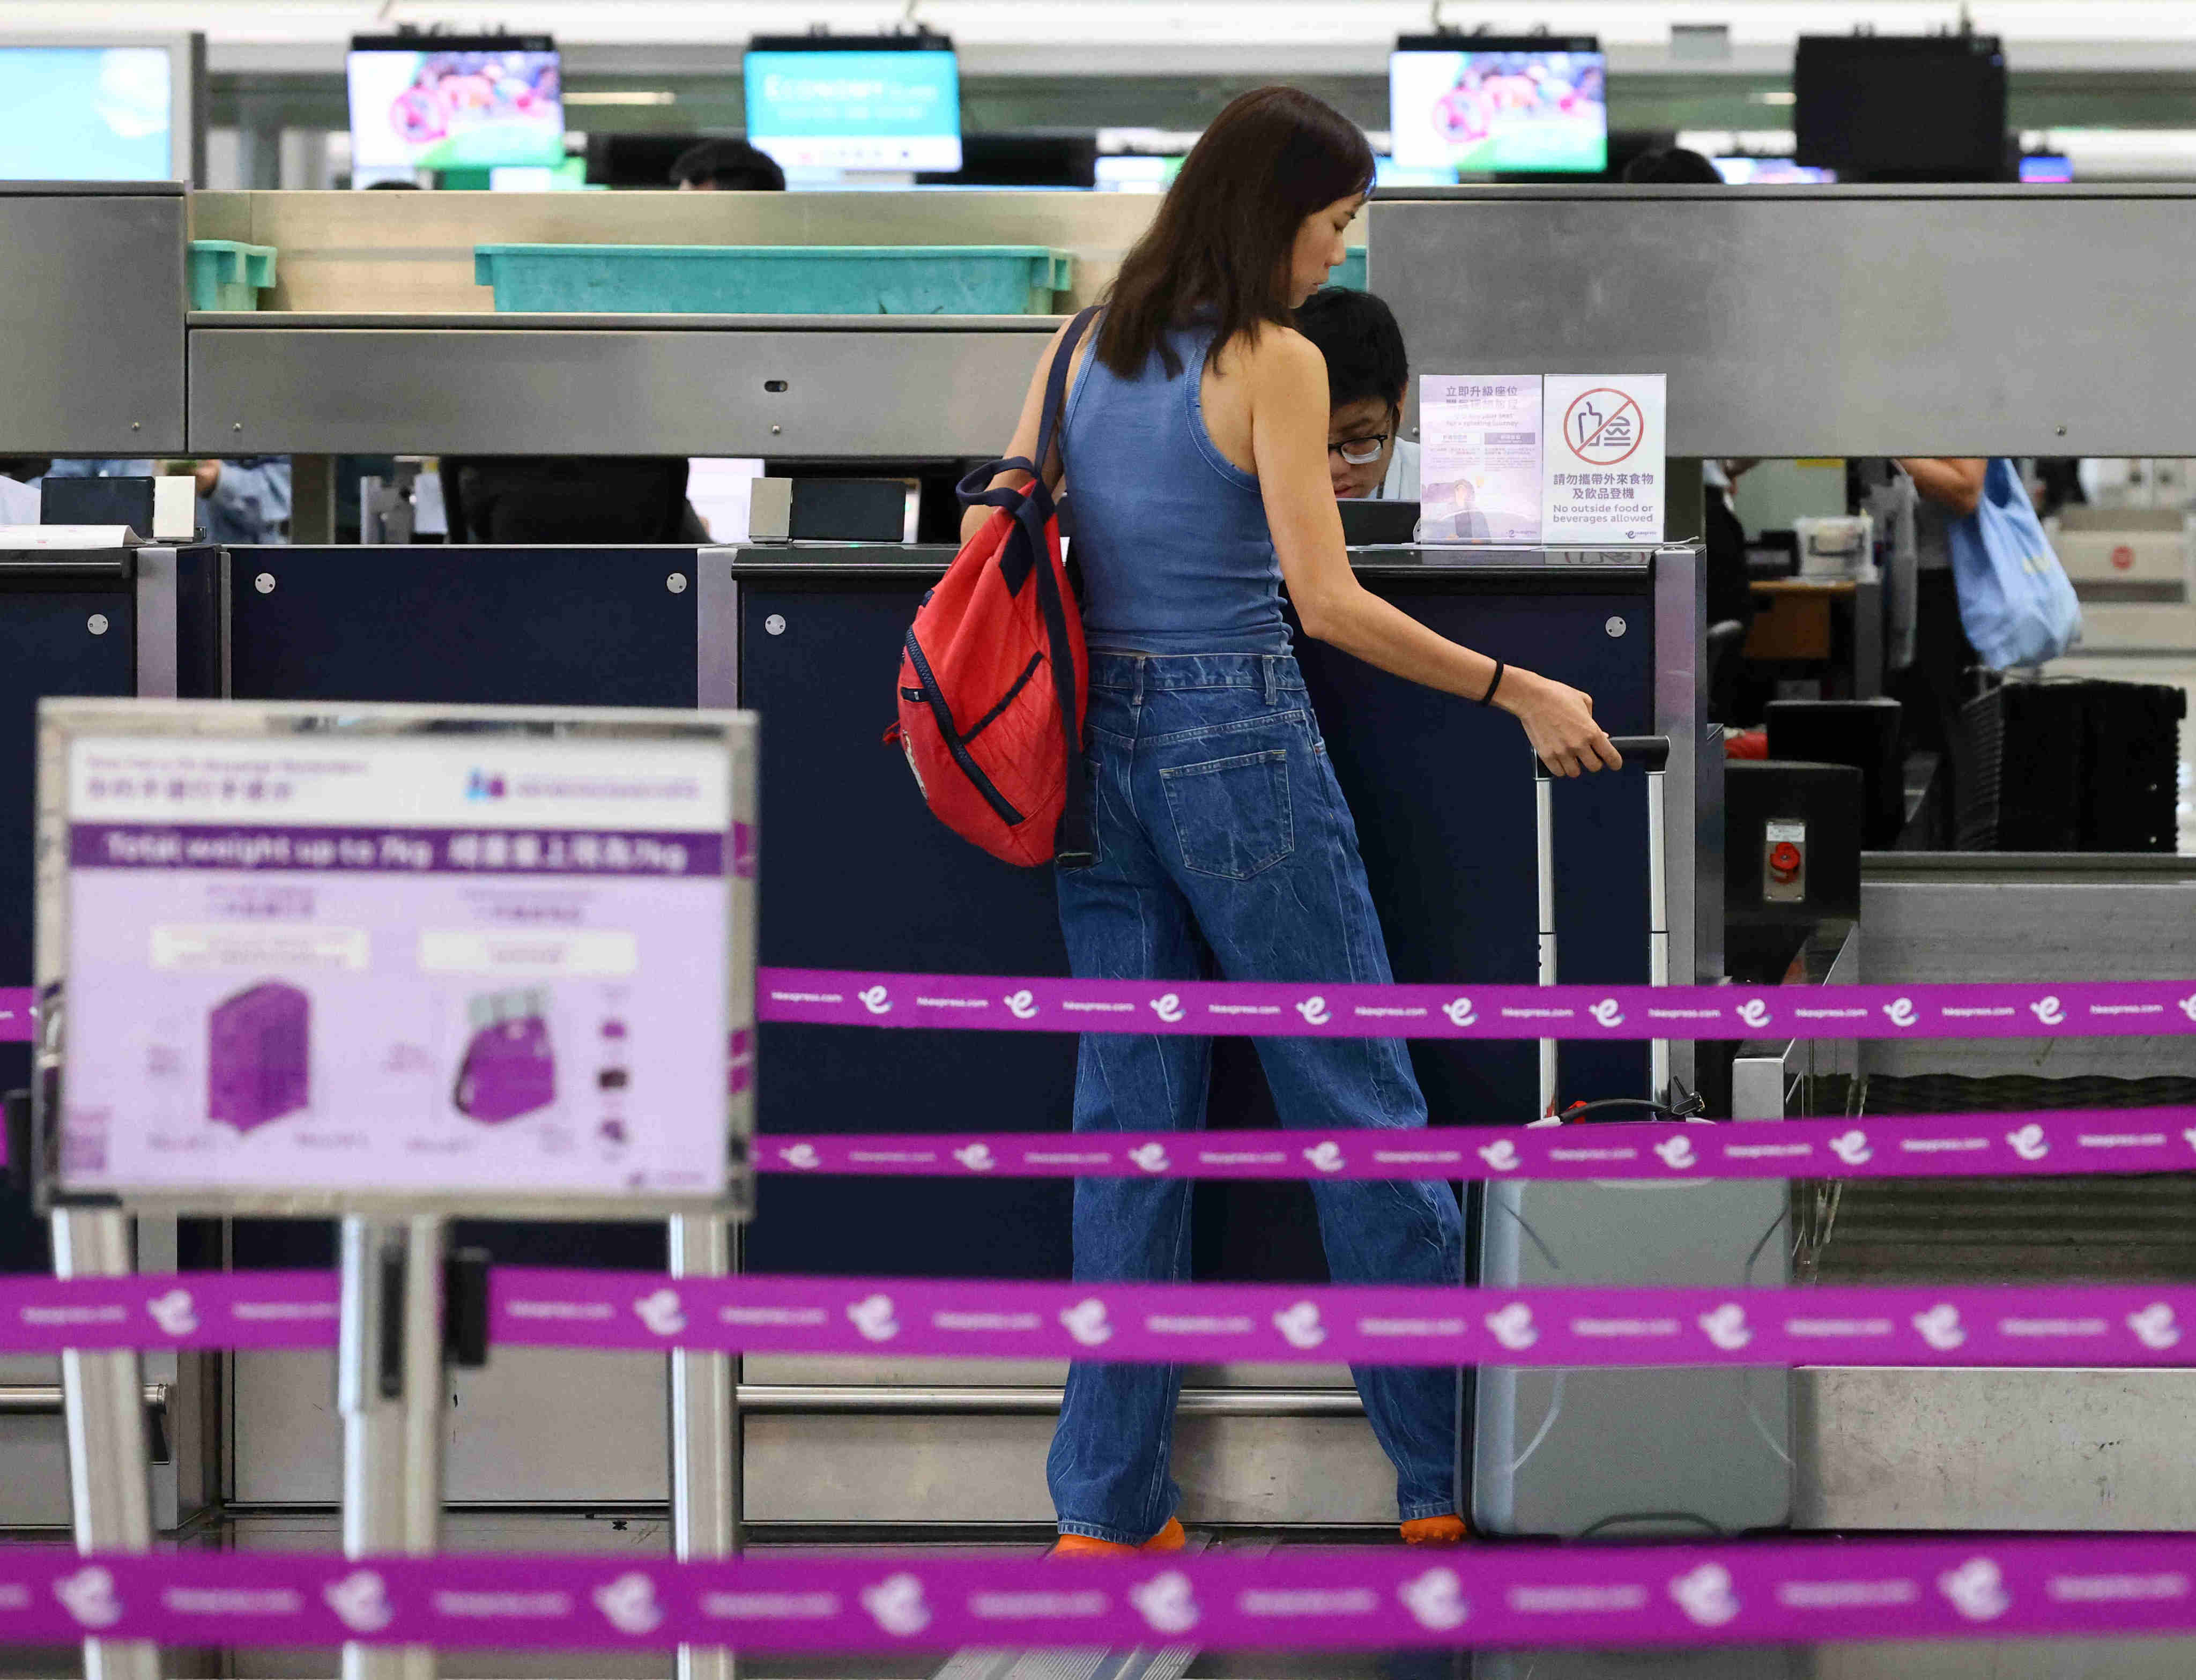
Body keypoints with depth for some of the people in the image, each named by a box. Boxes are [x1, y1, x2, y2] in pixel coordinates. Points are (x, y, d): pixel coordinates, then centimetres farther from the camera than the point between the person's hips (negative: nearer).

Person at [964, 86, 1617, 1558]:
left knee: (1132, 1116, 9)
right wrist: (1523, 695, -11)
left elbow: (1002, 536, 9)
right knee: (1359, 1101, 4)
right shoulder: (1274, 363, -12)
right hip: (1241, 743, -6)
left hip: (1102, 745, 6)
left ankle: (1113, 1501, 8)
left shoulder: (1081, 348, 7)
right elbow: (1327, 603, -16)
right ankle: (1451, 1472, 10)